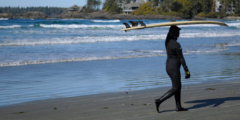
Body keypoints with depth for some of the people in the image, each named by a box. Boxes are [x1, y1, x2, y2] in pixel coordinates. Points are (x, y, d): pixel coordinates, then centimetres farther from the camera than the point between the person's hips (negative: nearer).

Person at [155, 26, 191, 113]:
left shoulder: (167, 42, 2)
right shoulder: (176, 45, -20)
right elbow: (181, 58, -19)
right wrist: (186, 71, -15)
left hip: (168, 66, 9)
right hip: (174, 68, -9)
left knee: (178, 86, 17)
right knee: (175, 89, 0)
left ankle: (178, 107, 20)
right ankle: (159, 101, -8)